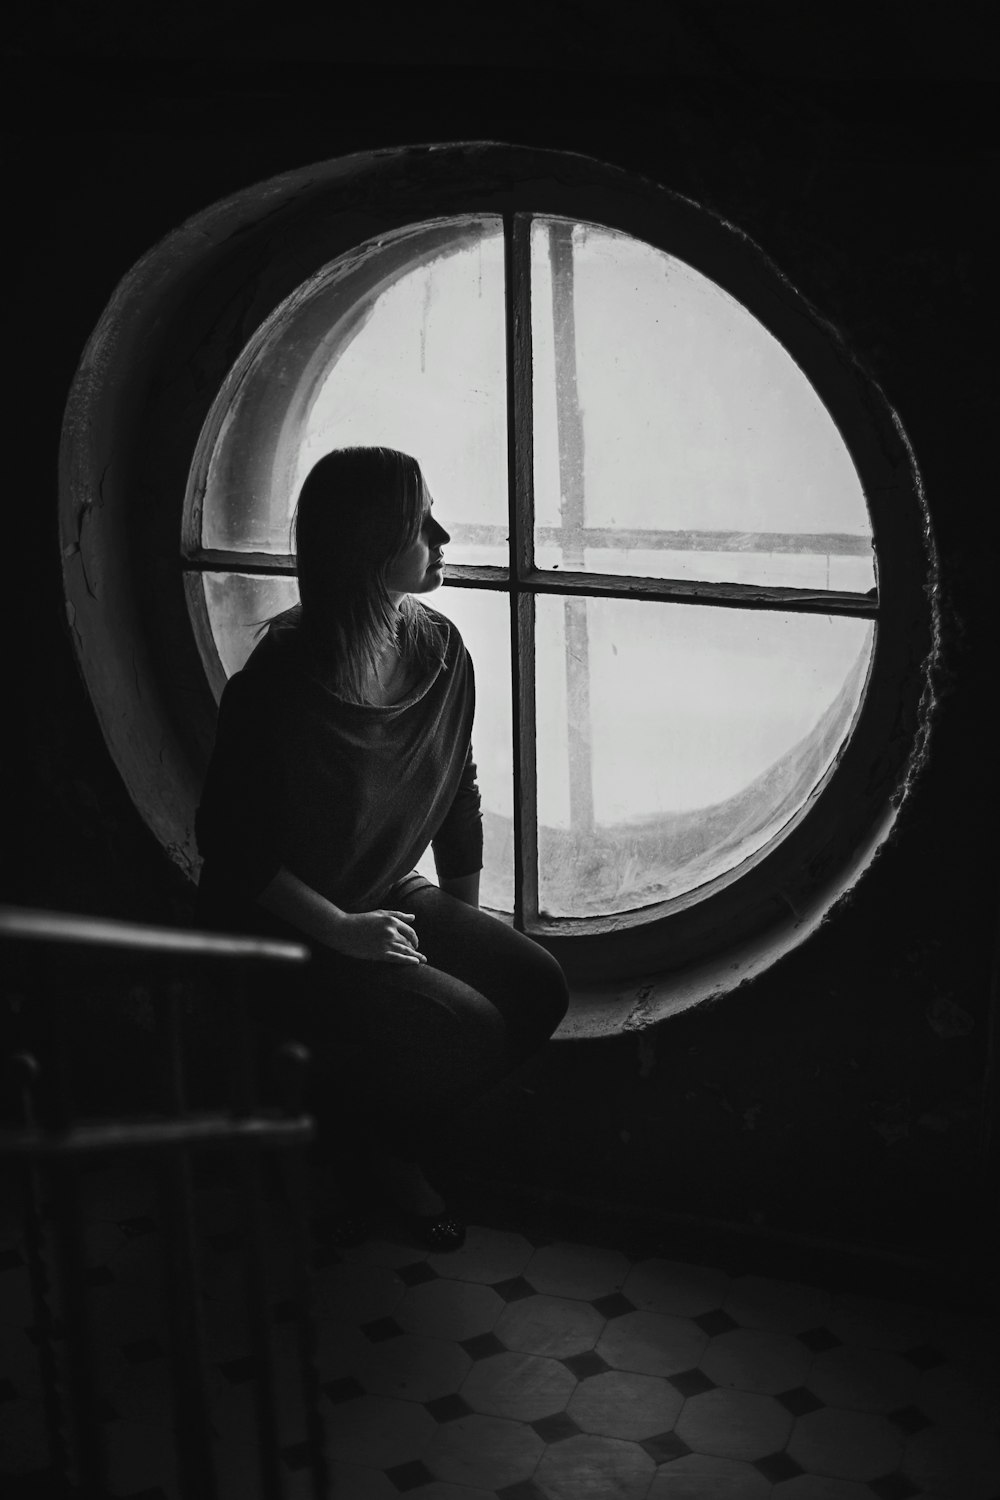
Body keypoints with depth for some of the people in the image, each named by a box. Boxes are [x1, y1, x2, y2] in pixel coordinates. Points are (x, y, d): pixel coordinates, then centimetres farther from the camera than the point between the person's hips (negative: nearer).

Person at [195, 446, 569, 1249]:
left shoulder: (440, 650, -1)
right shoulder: (283, 679, -23)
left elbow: (459, 796, 12)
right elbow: (230, 842, -17)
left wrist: (468, 932, 10)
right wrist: (341, 931, -21)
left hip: (389, 897, 8)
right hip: (280, 931, -7)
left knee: (536, 986, -11)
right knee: (466, 1028, -23)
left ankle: (393, 1152, 8)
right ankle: (344, 1150, 6)